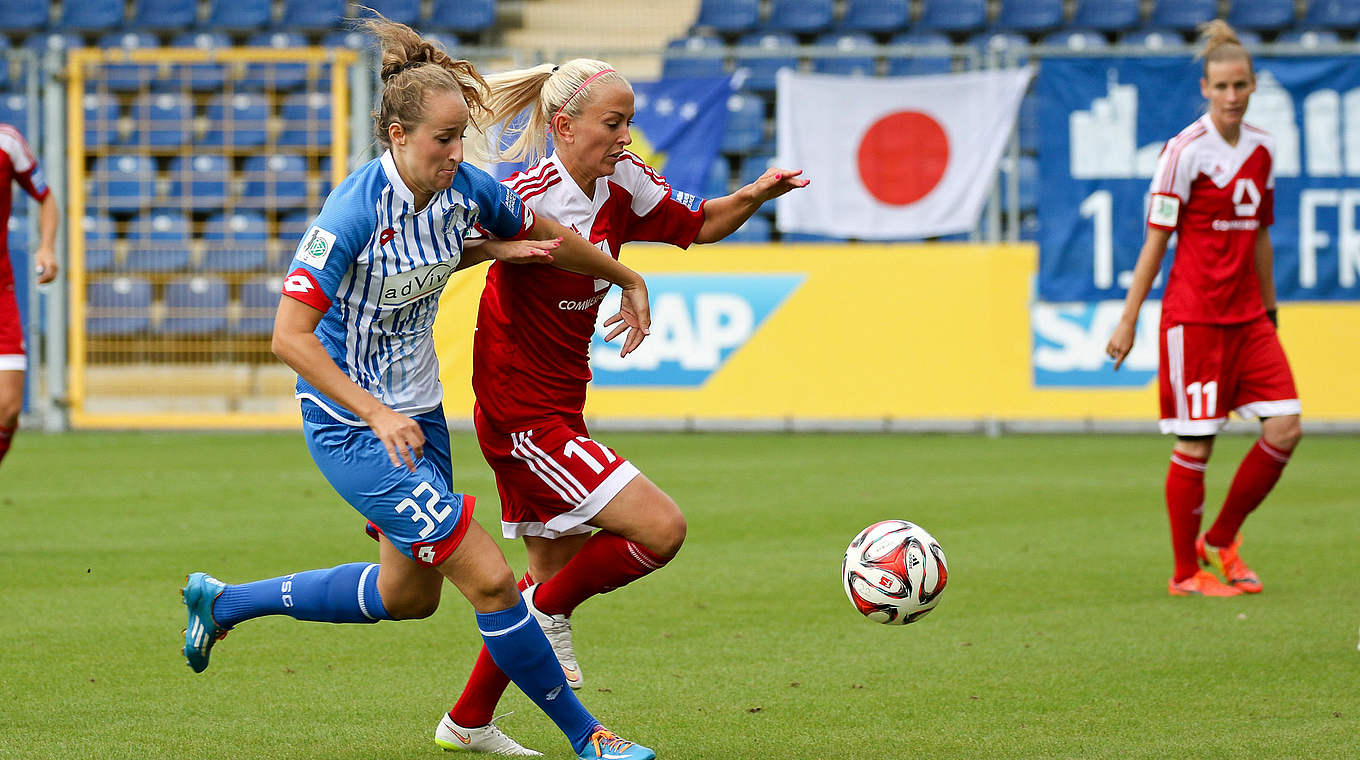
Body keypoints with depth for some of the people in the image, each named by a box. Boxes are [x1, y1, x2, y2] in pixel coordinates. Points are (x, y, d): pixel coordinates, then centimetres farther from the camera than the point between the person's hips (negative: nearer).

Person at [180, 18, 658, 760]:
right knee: (490, 580, -11)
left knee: (408, 594, 21)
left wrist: (628, 280, 27)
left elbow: (549, 238, 15)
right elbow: (289, 336, -27)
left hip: (416, 413, 8)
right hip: (351, 423, -8)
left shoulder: (467, 190, -6)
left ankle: (224, 601, 37)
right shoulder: (353, 212, -26)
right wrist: (377, 415, -32)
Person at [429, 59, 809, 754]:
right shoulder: (530, 197, -20)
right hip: (525, 415, -9)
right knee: (661, 528, -16)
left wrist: (754, 195, -1)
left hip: (556, 411, 9)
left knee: (558, 574, 16)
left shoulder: (622, 184, 2)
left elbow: (697, 226, 16)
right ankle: (549, 612, 7)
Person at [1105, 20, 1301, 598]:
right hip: (1193, 315, -6)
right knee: (1196, 443, -3)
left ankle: (1221, 540, 16)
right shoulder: (1186, 151, -10)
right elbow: (1156, 240, -8)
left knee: (1285, 429, -2)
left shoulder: (1261, 150, 9)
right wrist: (1129, 320, -8)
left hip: (1247, 316, 6)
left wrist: (1269, 308, 22)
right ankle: (1186, 573, 9)